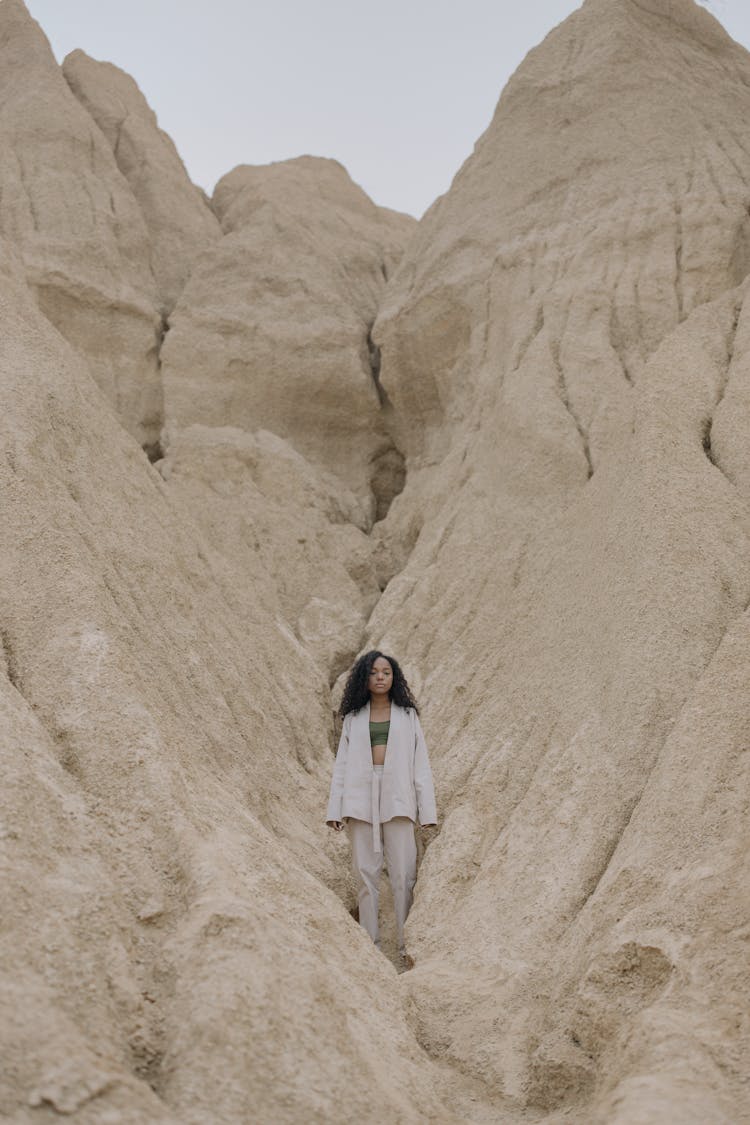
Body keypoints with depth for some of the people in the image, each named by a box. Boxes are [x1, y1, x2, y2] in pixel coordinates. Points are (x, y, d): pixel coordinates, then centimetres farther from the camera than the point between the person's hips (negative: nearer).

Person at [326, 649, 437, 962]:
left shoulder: (407, 715, 12)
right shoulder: (353, 718, 14)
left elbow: (420, 764, 7)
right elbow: (342, 764, 10)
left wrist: (427, 811, -1)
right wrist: (335, 809, 1)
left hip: (397, 798, -1)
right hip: (361, 798, 1)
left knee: (403, 874, -5)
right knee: (365, 874, 2)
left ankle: (407, 945, 0)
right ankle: (370, 944, 7)